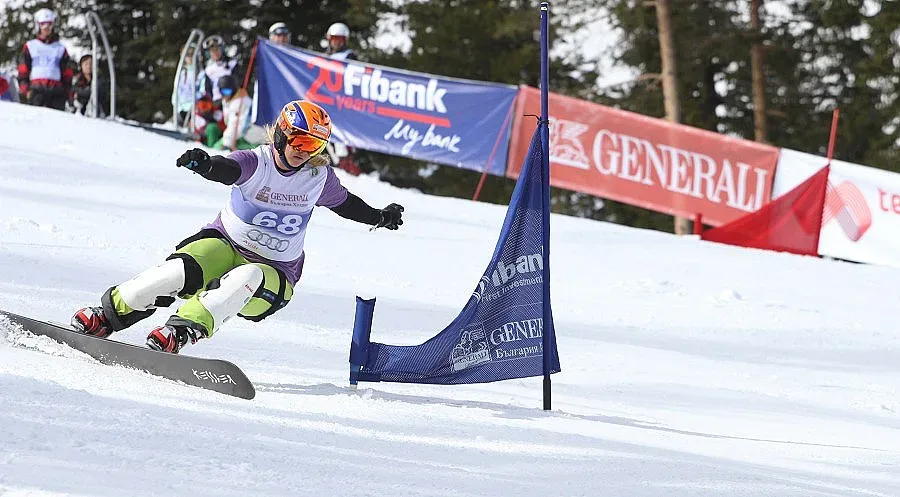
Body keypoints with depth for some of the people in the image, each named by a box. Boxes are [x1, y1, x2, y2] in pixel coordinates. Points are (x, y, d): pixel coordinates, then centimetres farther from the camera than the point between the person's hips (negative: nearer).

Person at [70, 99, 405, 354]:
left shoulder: (319, 178, -1)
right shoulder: (256, 163, -12)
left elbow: (344, 202, 22)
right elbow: (226, 170, -35)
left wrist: (379, 217, 20)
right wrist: (204, 164, -56)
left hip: (274, 274, 2)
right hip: (225, 244, -2)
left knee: (247, 280, -36)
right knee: (182, 271, -30)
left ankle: (182, 330, -45)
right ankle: (107, 314, -16)